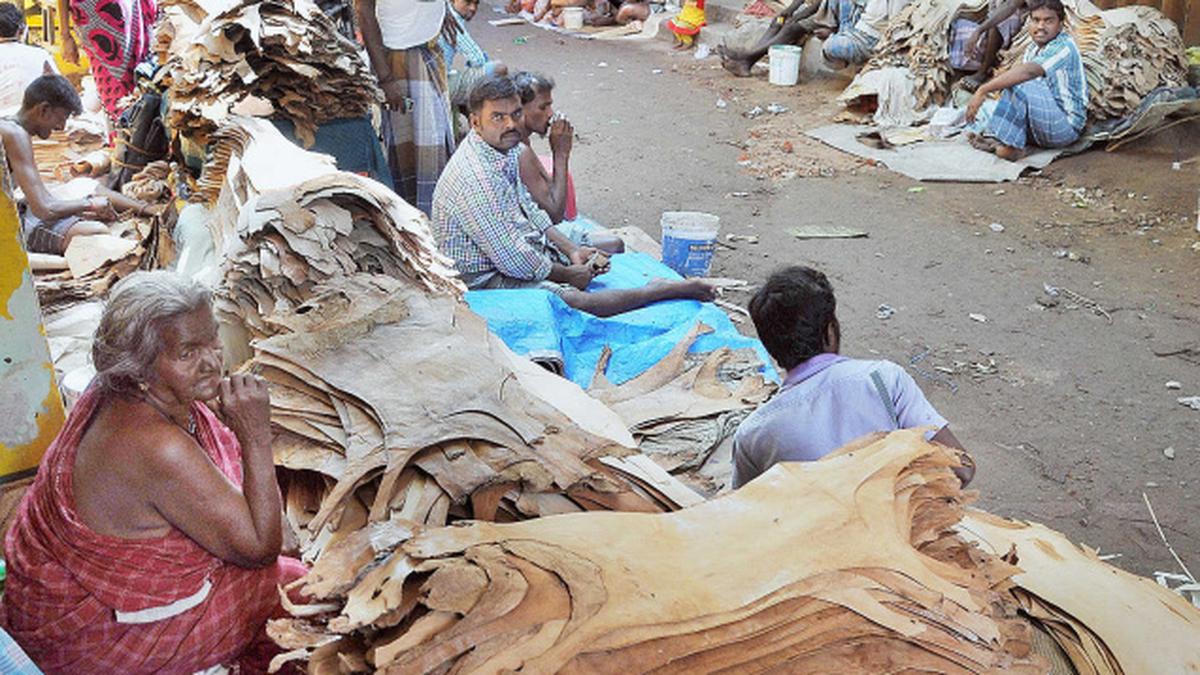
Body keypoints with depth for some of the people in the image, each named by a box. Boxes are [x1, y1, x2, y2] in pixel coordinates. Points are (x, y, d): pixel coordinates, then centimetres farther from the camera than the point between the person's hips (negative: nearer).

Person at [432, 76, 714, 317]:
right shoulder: (475, 177, -31)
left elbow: (529, 208, 14)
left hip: (519, 245, 11)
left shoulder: (507, 149, 1)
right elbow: (512, 259, -29)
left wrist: (572, 250, 2)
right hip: (485, 275, -11)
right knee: (575, 300, -29)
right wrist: (567, 274, -16)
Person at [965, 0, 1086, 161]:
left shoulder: (1064, 47, -16)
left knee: (1021, 84, -27)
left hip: (1066, 126, -9)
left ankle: (1009, 146, -25)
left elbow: (1028, 71, -32)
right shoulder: (1032, 50, 12)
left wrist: (983, 90, -36)